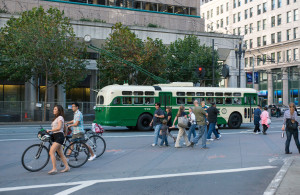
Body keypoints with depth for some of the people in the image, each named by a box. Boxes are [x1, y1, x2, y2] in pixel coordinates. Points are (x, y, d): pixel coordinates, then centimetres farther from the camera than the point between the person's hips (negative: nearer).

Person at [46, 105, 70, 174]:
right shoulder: (55, 118, 21)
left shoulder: (60, 117, -7)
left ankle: (54, 169, -19)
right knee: (61, 154, 10)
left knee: (51, 152, -18)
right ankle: (67, 167, 16)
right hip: (55, 136, 10)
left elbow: (59, 127, -20)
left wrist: (50, 130, -18)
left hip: (59, 136, -10)